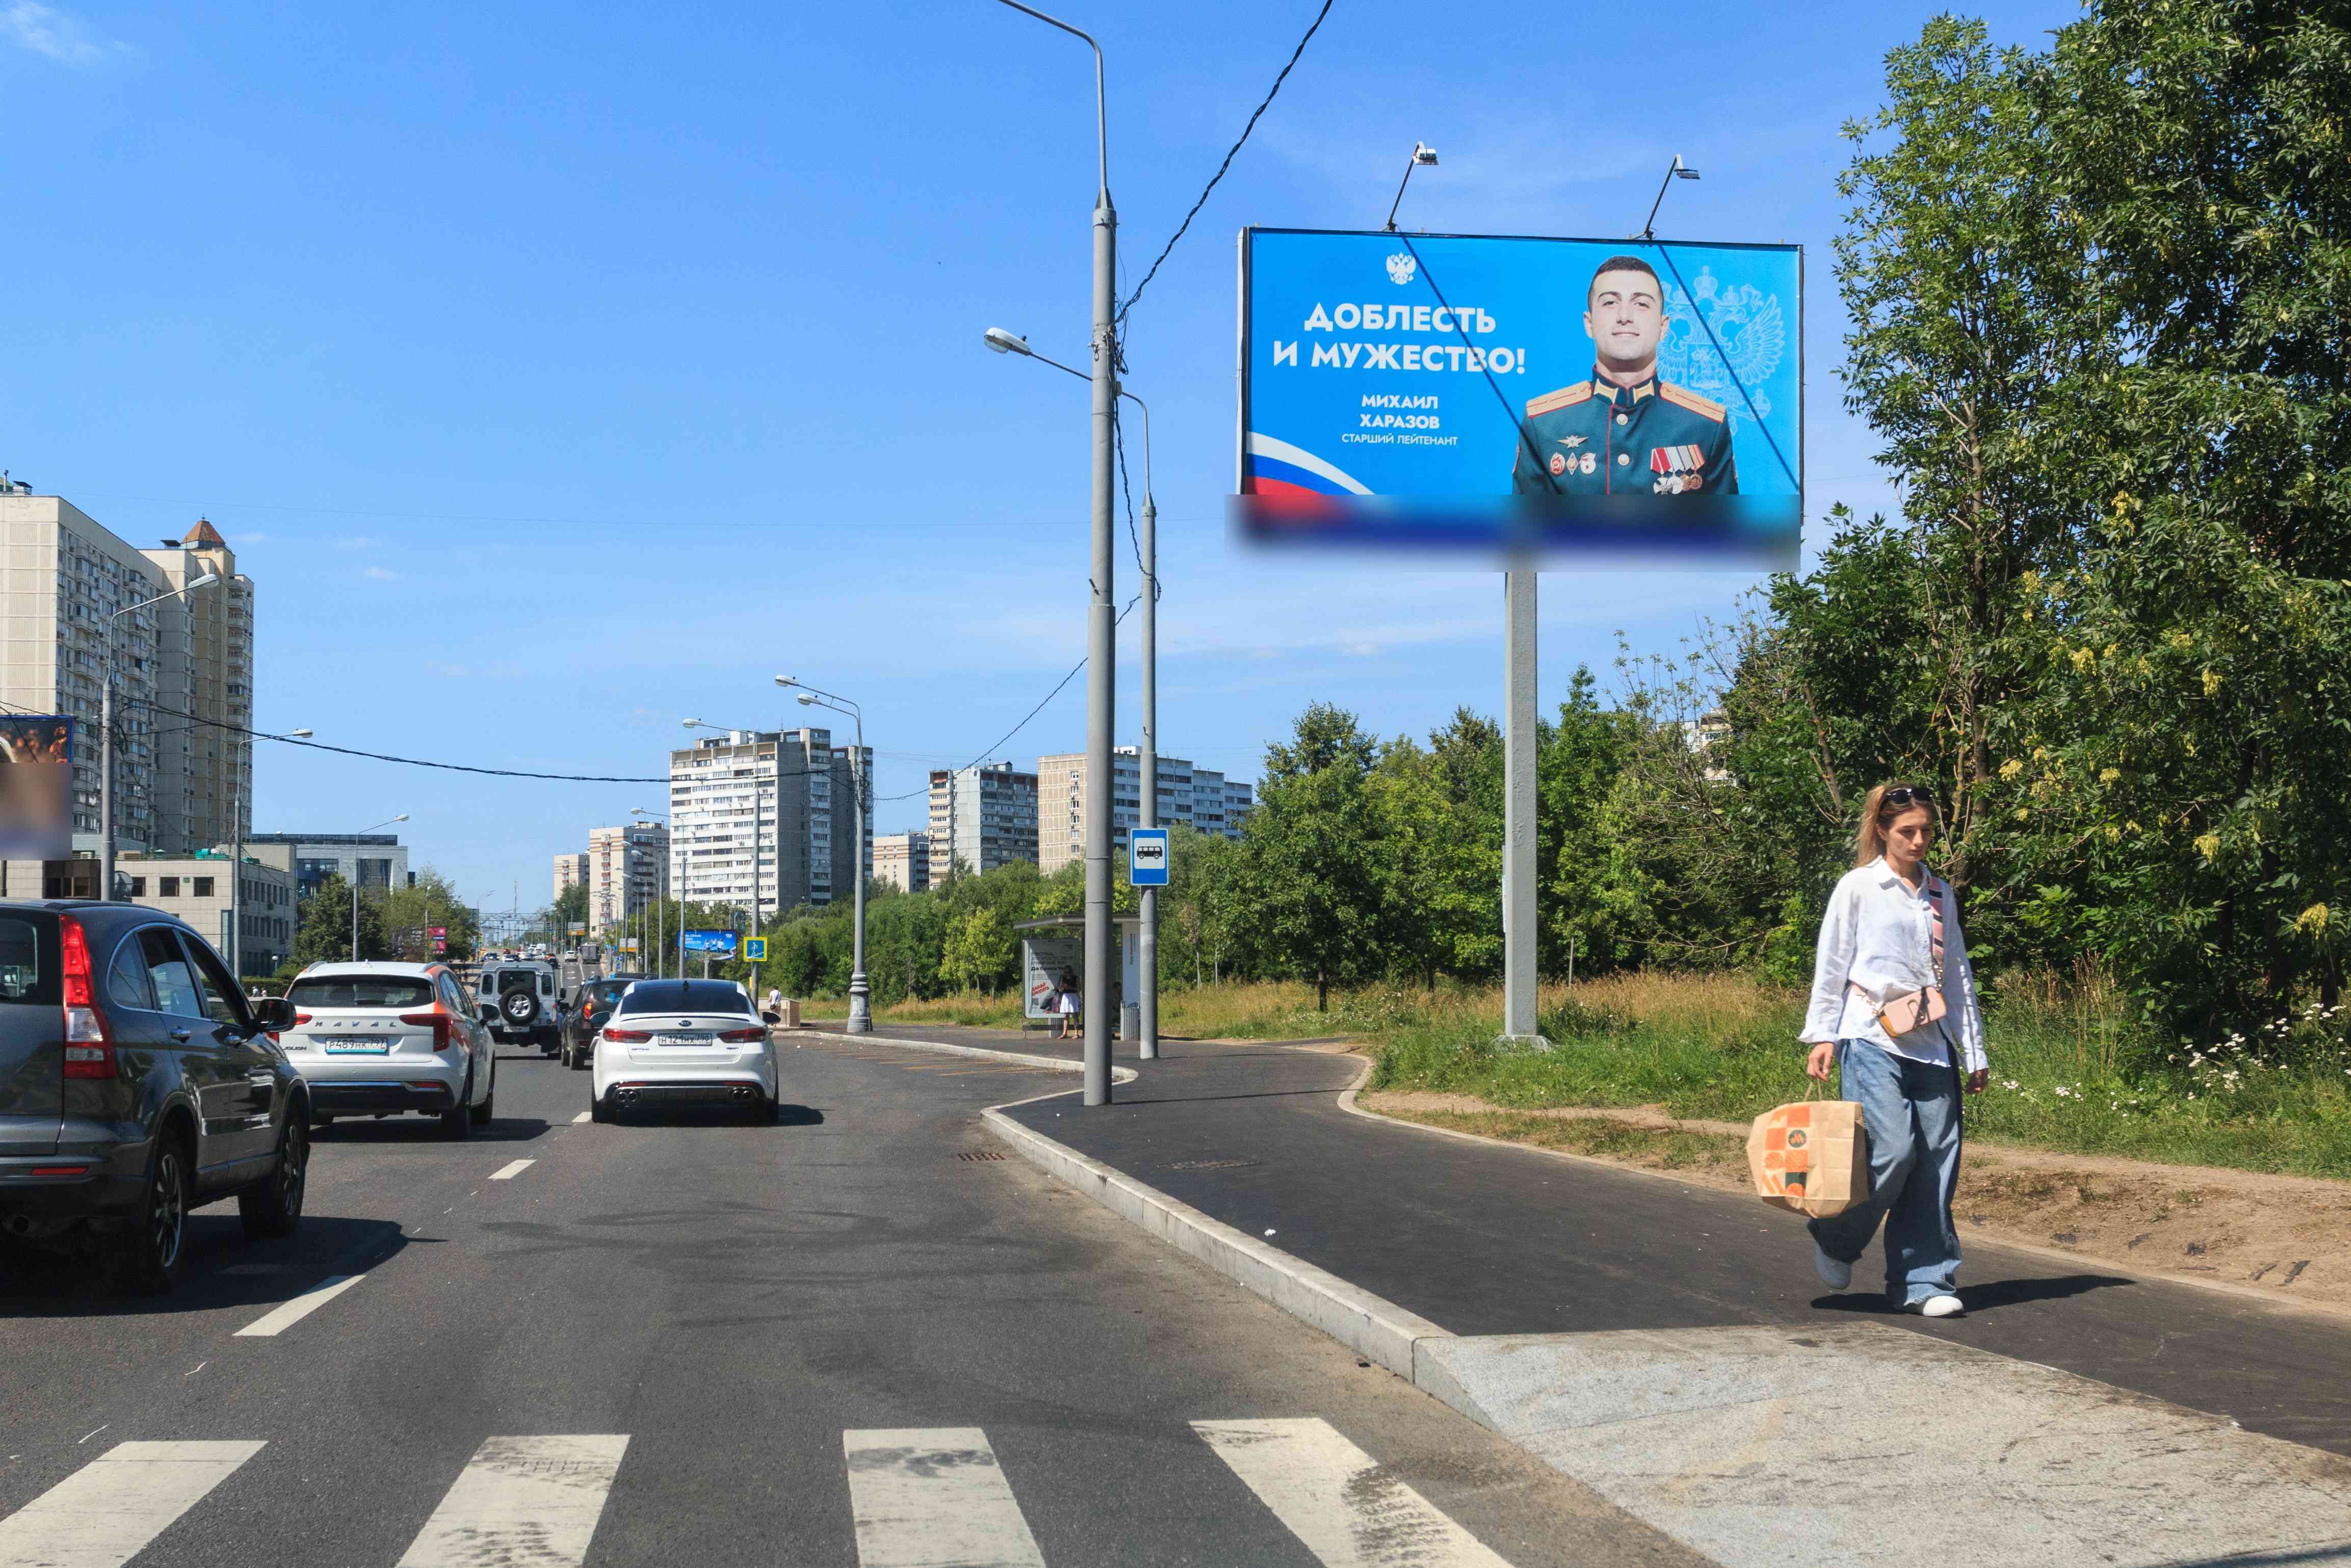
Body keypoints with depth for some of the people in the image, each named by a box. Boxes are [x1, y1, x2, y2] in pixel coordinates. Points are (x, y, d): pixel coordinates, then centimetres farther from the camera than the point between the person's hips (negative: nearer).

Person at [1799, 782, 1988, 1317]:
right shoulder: (1859, 887, 3)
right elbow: (1831, 965, 3)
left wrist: (1975, 1051, 18)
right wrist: (1822, 1035, -3)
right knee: (1893, 1149, -17)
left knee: (1938, 1160, -1)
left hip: (1932, 1044, 5)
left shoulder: (1941, 895, 17)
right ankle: (1837, 1238, 8)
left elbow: (1958, 973, 21)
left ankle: (1925, 1280, 5)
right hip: (1873, 1038, -5)